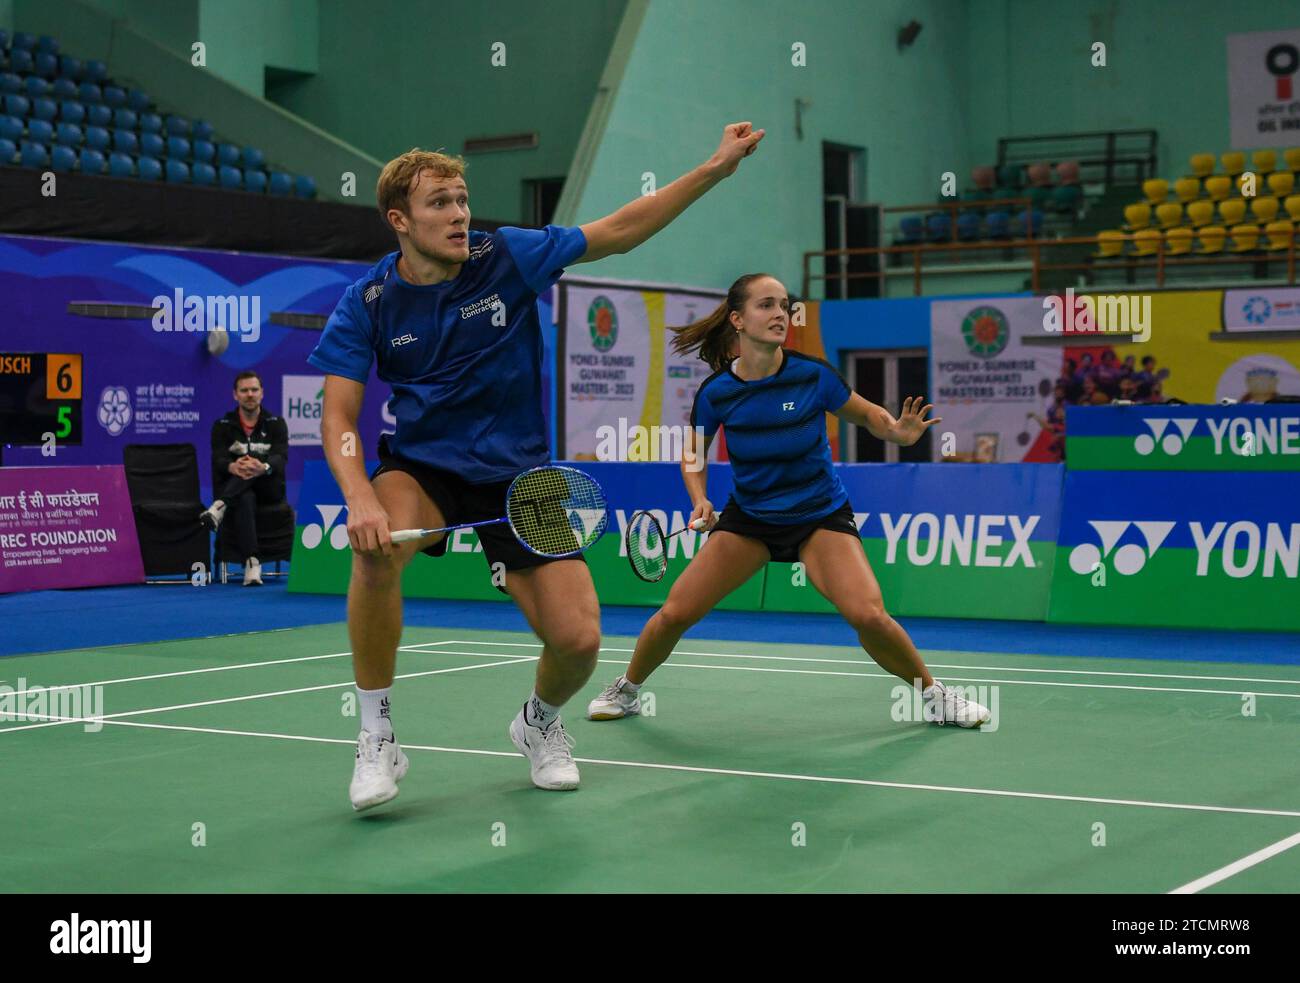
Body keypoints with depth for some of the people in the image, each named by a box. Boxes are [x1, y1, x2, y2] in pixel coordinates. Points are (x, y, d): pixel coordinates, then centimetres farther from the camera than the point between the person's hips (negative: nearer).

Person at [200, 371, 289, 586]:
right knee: (244, 500, -38)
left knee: (253, 467, -31)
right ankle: (251, 563, -52)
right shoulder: (223, 425, 6)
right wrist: (233, 467, -38)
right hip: (237, 491, -1)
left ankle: (219, 508, -44)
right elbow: (218, 460, -11)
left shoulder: (276, 423, 5)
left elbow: (280, 458, -13)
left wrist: (263, 468, -39)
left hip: (268, 489, 1)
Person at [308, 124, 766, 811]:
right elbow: (338, 415, -14)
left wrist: (716, 167, -7)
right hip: (421, 468, -1)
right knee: (376, 548, -37)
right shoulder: (367, 304, -9)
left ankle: (539, 723, 27)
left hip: (517, 473, 1)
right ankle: (377, 736, -17)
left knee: (578, 639, -11)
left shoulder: (508, 257, -8)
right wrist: (359, 496, -33)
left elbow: (620, 231, -1)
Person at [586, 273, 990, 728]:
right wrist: (699, 500, -11)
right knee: (674, 613, -6)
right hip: (748, 517, 2)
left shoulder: (813, 374, -17)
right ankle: (626, 691, 22)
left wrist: (898, 431, -22)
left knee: (868, 614, -23)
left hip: (821, 516, -2)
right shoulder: (715, 392, -13)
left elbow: (867, 415, -1)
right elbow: (693, 452, 6)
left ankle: (935, 695, 1)